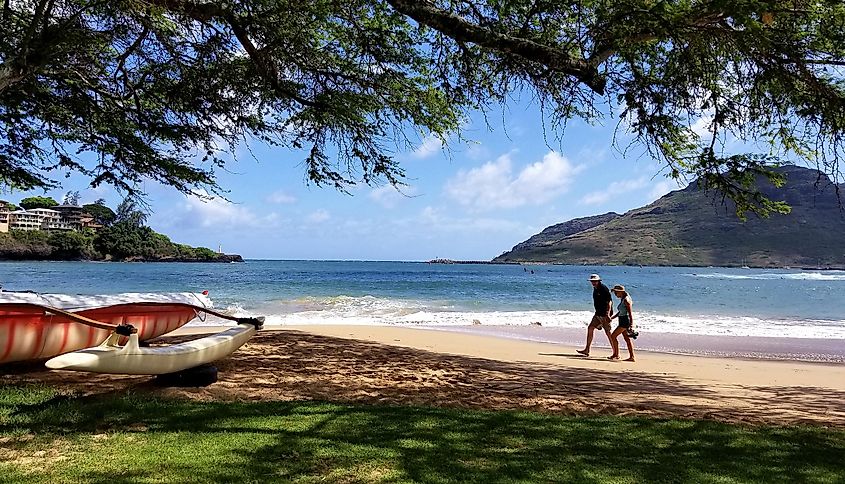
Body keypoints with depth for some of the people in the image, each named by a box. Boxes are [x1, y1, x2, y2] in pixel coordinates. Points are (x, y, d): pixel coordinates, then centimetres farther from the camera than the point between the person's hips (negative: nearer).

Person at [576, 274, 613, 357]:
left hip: (605, 314, -9)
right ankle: (587, 350, 10)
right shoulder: (595, 289, 13)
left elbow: (609, 301, -20)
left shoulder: (604, 289, -15)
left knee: (608, 332, -6)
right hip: (598, 314, 9)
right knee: (590, 328, 6)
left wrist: (608, 314, -27)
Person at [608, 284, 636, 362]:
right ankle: (631, 357, 11)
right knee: (627, 339, 9)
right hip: (623, 321, 10)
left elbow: (630, 312, -20)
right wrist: (612, 317, 19)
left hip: (625, 320, -10)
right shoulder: (622, 299, 14)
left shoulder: (626, 300, -15)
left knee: (613, 336, -5)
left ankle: (616, 354, 3)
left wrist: (631, 324, -23)